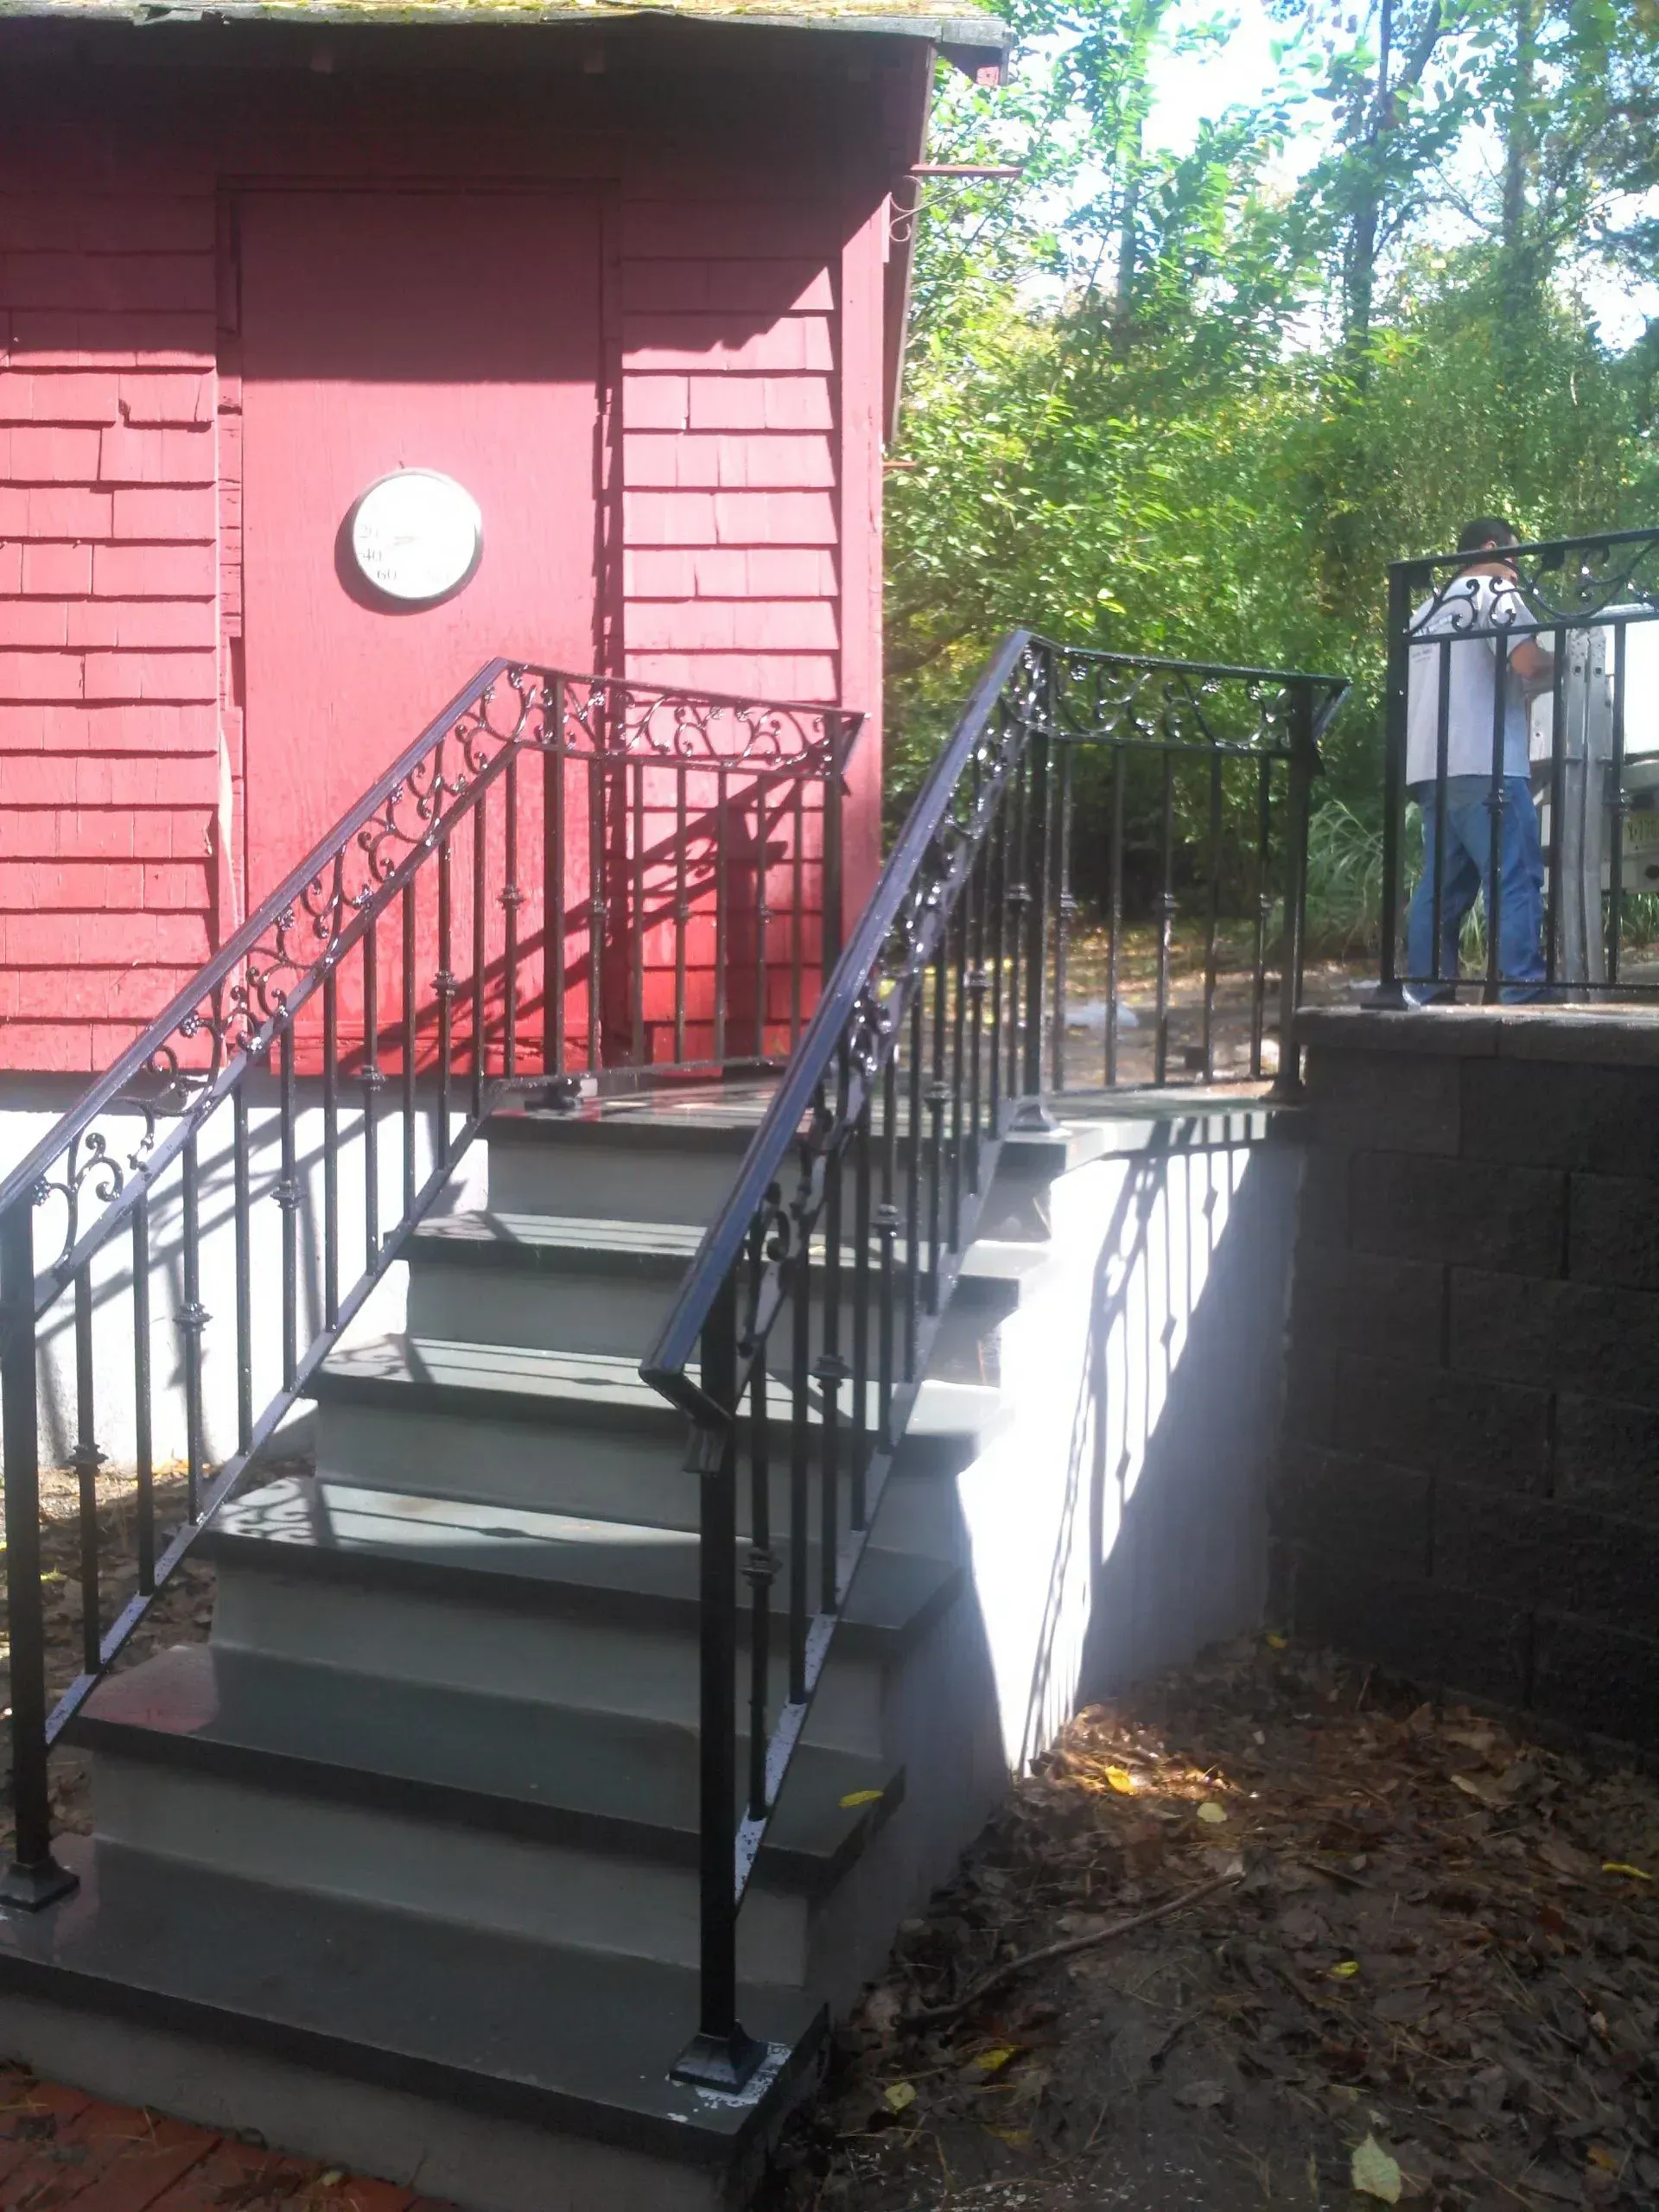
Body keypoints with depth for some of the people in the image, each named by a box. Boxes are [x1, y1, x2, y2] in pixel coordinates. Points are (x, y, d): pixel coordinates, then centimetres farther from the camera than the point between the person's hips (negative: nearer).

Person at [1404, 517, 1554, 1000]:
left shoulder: (1428, 608, 26)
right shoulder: (1492, 589, 2)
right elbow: (1528, 662, -12)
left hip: (1432, 767, 8)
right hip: (1482, 765, -8)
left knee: (1442, 886, 8)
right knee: (1516, 881, -10)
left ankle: (1425, 997, 5)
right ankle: (1524, 996, -15)